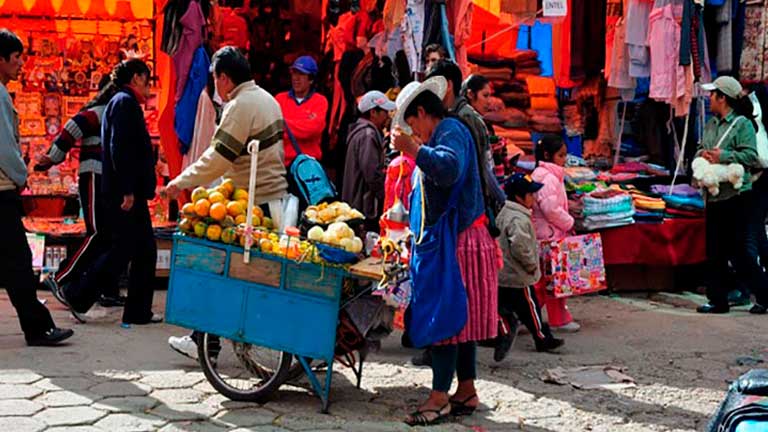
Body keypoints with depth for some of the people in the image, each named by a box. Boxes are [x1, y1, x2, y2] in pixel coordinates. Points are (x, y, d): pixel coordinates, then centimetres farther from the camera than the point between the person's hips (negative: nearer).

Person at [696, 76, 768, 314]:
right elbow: (700, 148, 18)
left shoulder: (742, 124, -8)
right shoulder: (710, 125, 15)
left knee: (740, 252, -6)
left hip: (737, 196, -8)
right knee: (715, 252, 9)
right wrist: (702, 154, -4)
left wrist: (723, 157, -20)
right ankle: (718, 300, 16)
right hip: (714, 196, 8)